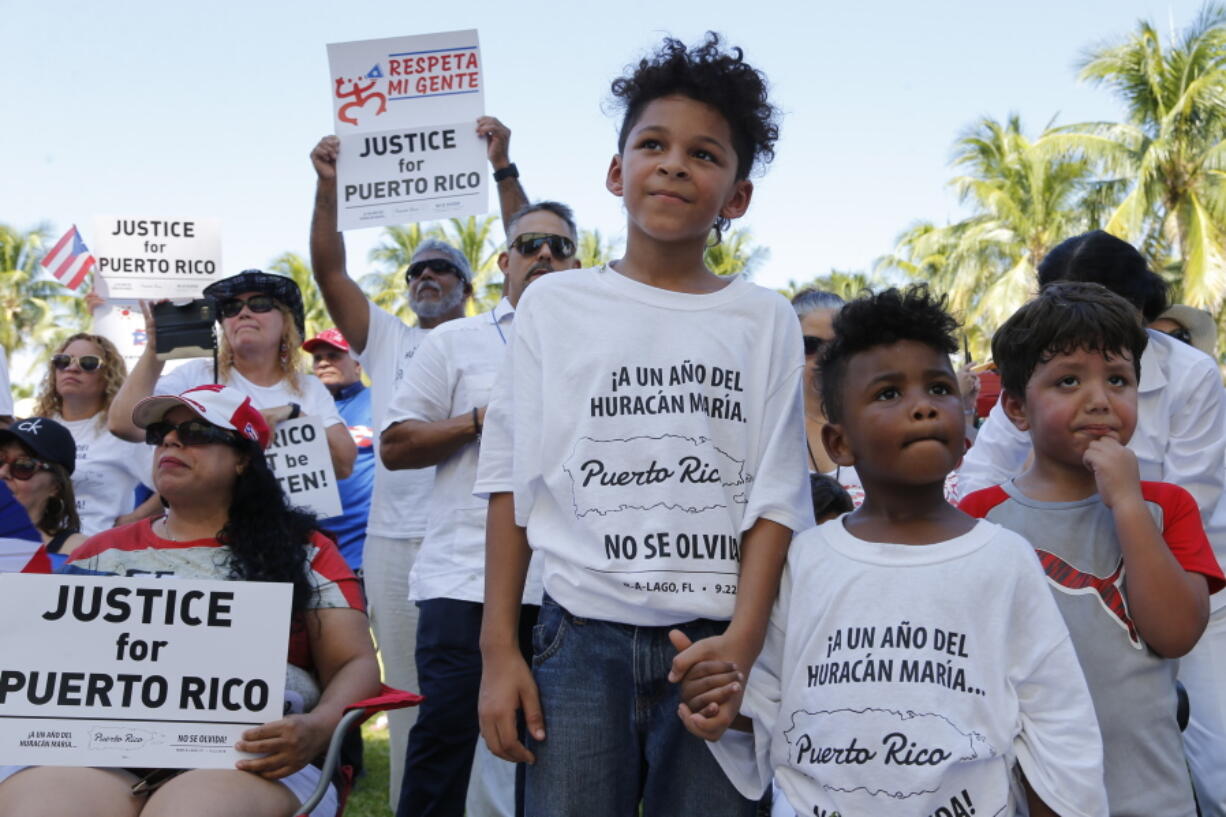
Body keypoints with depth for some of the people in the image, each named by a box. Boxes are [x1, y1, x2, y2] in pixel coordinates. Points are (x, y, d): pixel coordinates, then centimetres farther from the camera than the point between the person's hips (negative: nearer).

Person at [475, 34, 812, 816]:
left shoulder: (765, 319, 5)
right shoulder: (554, 303, 5)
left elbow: (774, 500, 2)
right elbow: (513, 482, 5)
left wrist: (741, 642, -10)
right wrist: (499, 649, 1)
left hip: (716, 644, 1)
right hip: (581, 637, 0)